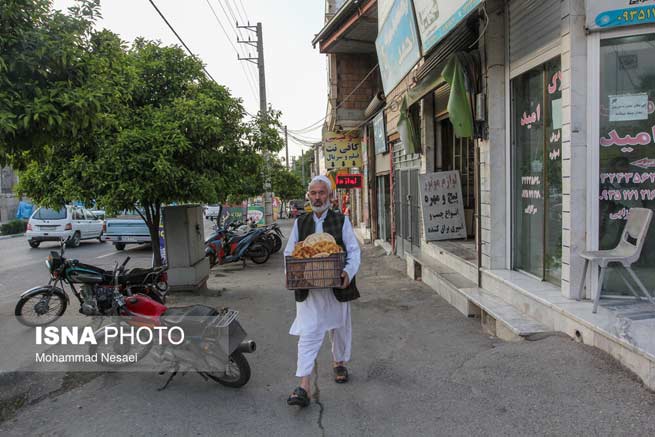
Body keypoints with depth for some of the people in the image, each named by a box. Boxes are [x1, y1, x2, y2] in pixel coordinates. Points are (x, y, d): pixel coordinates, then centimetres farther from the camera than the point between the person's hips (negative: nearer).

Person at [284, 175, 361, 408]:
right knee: (307, 334, -7)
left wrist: (348, 272, -21)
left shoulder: (342, 221, 1)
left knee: (340, 328, 18)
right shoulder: (300, 222, 6)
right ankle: (304, 387, -4)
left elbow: (354, 251, -3)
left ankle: (339, 362, 45)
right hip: (308, 288, 0)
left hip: (337, 286, 0)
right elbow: (289, 253, 8)